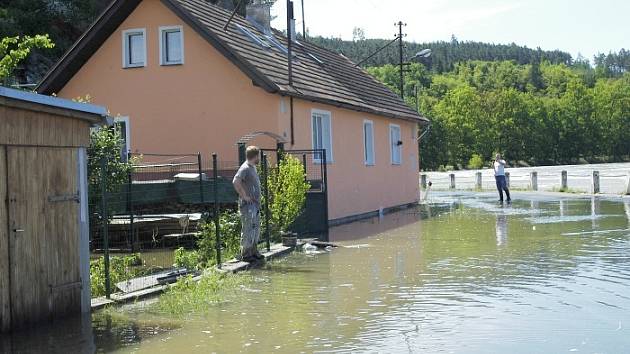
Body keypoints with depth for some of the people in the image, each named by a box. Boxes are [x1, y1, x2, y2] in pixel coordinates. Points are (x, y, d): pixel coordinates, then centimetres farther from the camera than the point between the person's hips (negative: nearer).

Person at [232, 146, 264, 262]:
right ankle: (245, 254, 1)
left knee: (256, 229, 15)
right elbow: (235, 182, -28)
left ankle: (254, 252, 25)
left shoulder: (253, 167, 15)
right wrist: (244, 196, -22)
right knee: (248, 229, -5)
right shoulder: (245, 168, -15)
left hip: (255, 204, 10)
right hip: (248, 205, -10)